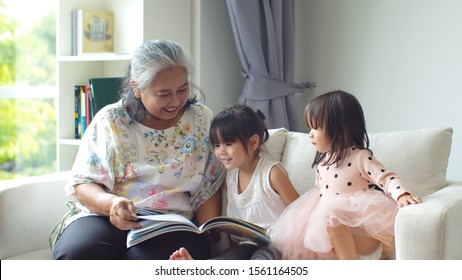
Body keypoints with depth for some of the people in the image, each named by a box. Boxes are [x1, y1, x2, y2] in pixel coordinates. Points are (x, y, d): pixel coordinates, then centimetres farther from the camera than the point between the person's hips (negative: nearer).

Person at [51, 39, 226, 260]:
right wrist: (110, 203, -20)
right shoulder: (110, 121, 6)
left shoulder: (202, 120, 8)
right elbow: (83, 183, 2)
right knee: (75, 252, -33)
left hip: (172, 225, -1)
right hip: (105, 218, 2)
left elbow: (208, 190, 8)